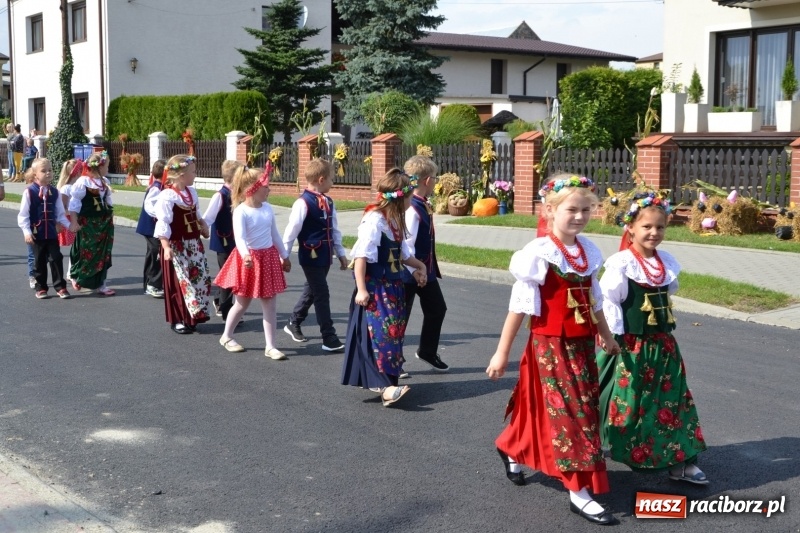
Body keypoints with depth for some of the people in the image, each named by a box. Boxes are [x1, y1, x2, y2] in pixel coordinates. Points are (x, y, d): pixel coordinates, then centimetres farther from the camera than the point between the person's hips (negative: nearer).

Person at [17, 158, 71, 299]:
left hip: (52, 233, 2)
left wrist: (69, 225, 0)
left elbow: (60, 213, 9)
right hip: (37, 233, -2)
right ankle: (41, 288, 19)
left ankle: (60, 287, 10)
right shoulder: (30, 192, -9)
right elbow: (23, 215, -8)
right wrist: (27, 231, -15)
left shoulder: (54, 192, 2)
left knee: (56, 259, 2)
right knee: (39, 261, 8)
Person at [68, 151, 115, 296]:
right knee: (86, 254, 0)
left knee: (102, 254, 7)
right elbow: (74, 203, -12)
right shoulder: (83, 181, -14)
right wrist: (74, 222, -14)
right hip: (87, 224, -6)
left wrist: (110, 219, 16)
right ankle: (76, 277, 22)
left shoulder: (105, 181, 8)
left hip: (104, 223, 7)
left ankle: (100, 284, 13)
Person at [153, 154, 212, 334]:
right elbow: (163, 223, -22)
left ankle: (194, 316, 20)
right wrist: (166, 247, -27)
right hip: (177, 246, -8)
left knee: (200, 279, 9)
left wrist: (202, 224, 9)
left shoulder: (192, 192, 8)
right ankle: (178, 320, 9)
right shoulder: (167, 196, -17)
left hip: (194, 244, 8)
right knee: (179, 282, -3)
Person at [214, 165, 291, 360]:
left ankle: (270, 346, 11)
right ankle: (226, 336, 32)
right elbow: (239, 237, -29)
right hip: (249, 259, -5)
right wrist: (245, 255, -47)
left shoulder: (268, 209, 3)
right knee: (242, 303, 9)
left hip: (269, 257, 5)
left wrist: (284, 256, 20)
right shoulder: (241, 211, -17)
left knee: (270, 304, 5)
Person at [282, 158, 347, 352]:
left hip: (325, 255, 8)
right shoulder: (303, 203, -18)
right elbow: (292, 231, -15)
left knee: (311, 291, 20)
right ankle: (329, 339, 2)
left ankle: (293, 323, 39)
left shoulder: (328, 202, 7)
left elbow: (335, 230, 15)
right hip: (311, 255, -8)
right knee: (322, 295, -4)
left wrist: (341, 253, 17)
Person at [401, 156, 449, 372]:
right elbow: (406, 245, -27)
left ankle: (428, 352, 40)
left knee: (437, 309, 21)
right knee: (400, 316, 4)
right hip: (409, 272, -10)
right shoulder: (411, 209, -24)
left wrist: (429, 268, 14)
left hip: (426, 269, 10)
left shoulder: (424, 206, 5)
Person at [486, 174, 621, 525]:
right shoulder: (538, 254, -16)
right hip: (551, 347, -7)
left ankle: (512, 450, 42)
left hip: (582, 346, 7)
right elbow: (519, 307, -14)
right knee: (571, 414, -5)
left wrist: (606, 337, 26)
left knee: (569, 409, 18)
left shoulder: (589, 252, 4)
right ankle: (579, 493, 4)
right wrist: (501, 353, -12)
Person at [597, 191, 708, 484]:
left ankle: (677, 459, 16)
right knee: (627, 402, 2)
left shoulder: (667, 262, 6)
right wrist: (616, 337, -17)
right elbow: (608, 301, -15)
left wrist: (666, 334, 17)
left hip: (662, 345, 6)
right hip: (630, 346, -6)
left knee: (671, 401, 8)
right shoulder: (621, 263, -14)